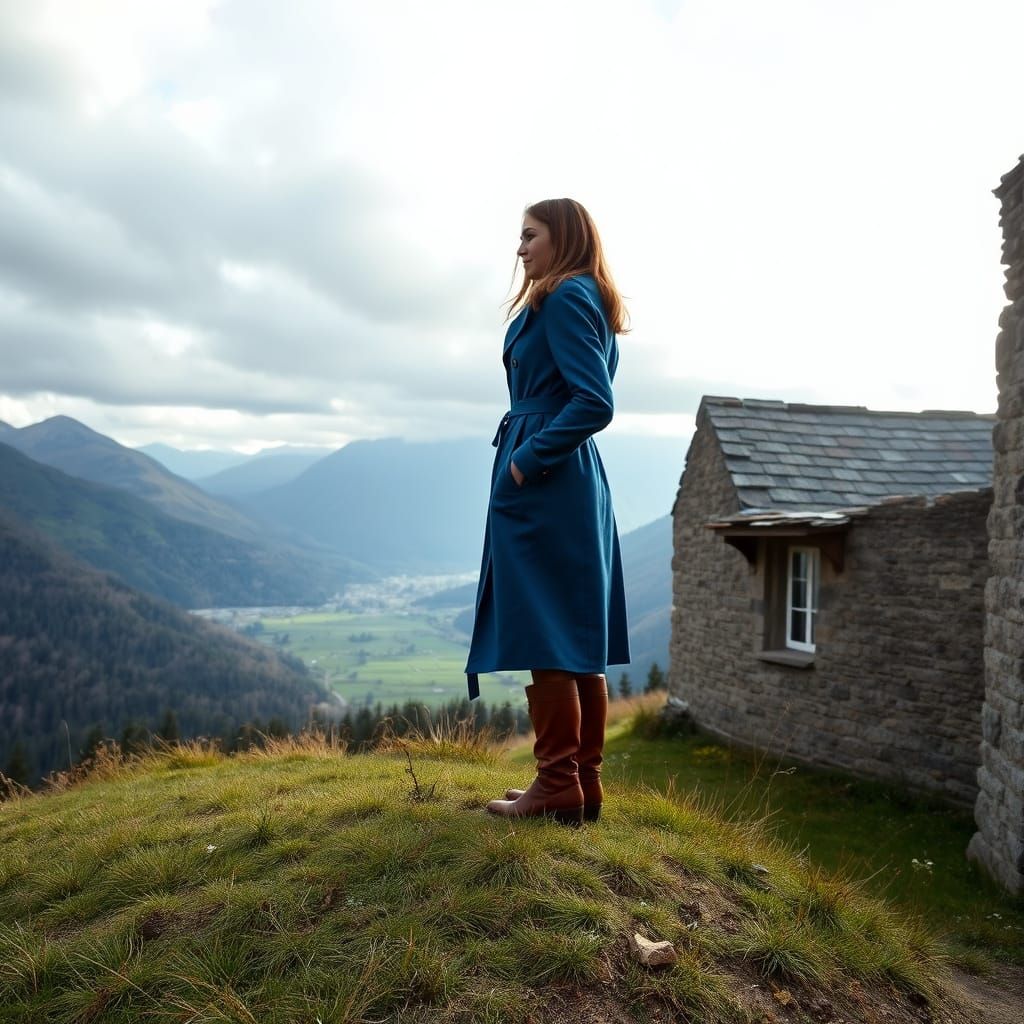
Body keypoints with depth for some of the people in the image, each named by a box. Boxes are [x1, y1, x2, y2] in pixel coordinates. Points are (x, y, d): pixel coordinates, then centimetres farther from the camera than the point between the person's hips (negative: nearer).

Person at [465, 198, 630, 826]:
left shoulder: (563, 297, -10)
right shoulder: (588, 301, 20)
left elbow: (595, 403, -21)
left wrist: (528, 459, -15)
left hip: (543, 487, -10)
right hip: (576, 482, 10)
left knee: (545, 637, -5)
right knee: (581, 637, 10)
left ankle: (558, 789, 4)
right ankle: (585, 784, 19)